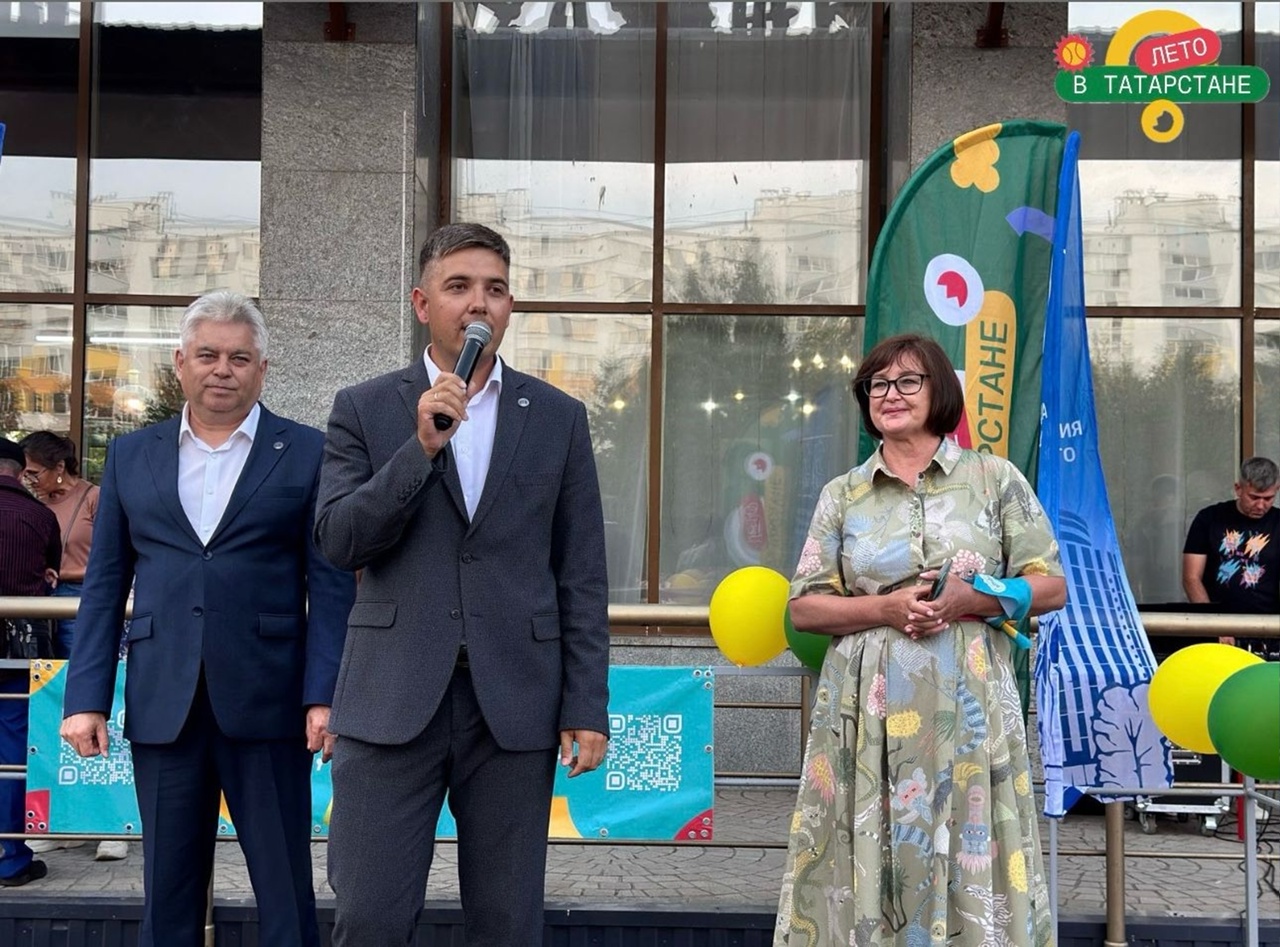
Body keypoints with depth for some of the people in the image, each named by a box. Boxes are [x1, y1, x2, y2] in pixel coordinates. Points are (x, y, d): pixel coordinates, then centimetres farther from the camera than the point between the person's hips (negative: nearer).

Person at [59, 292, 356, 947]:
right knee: (167, 891, 10)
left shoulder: (307, 454, 3)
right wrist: (86, 696, 2)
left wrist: (324, 695, -9)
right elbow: (104, 585, 10)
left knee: (285, 890, 3)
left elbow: (332, 585, -1)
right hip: (162, 706, 3)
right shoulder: (130, 456, 11)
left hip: (266, 702, -2)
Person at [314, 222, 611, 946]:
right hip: (393, 699, -1)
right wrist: (420, 446, -15)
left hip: (515, 701, 1)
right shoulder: (364, 410, 6)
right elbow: (338, 541, -4)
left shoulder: (559, 418, 8)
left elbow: (582, 577, 6)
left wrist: (588, 707, 0)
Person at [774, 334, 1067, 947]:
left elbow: (1050, 586, 4)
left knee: (966, 862, -1)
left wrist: (968, 601, -12)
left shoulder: (993, 478, 6)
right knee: (872, 867, 1)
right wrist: (886, 608, -11)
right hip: (869, 713, 1)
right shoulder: (843, 495, 9)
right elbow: (804, 607, 5)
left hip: (968, 710, -1)